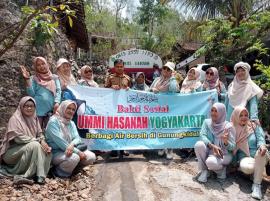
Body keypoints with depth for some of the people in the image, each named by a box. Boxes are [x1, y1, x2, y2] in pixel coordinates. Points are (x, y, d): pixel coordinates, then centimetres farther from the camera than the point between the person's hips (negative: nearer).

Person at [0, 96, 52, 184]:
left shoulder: (34, 119, 9)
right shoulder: (15, 119, -11)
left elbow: (40, 134, 6)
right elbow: (18, 138, -21)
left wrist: (42, 141, -18)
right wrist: (38, 141, -25)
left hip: (29, 149, 6)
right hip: (12, 152, -6)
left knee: (47, 150, -18)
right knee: (35, 145, -31)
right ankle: (24, 176, -24)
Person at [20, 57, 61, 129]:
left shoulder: (54, 77, 12)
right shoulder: (33, 79, 9)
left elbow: (58, 91, 3)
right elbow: (31, 94, -1)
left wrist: (57, 102, -13)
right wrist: (27, 79, -10)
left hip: (50, 110, 1)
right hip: (38, 110, -1)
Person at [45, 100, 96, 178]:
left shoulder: (71, 123, 12)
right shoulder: (53, 121, -11)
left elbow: (77, 138, 0)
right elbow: (59, 141, -21)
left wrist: (72, 145, -26)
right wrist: (78, 152, -22)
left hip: (70, 150, 7)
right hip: (56, 152, -7)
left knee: (91, 157, -9)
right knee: (74, 157, -34)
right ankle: (58, 171, -8)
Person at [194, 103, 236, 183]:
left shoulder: (228, 127, -13)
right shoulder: (207, 122, -4)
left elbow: (232, 147, -13)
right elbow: (202, 135, -16)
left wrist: (226, 141, -36)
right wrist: (212, 146, -32)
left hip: (223, 154, -3)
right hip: (209, 151, 3)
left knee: (211, 162, -35)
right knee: (199, 144, -29)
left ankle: (221, 169, 4)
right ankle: (204, 170, -8)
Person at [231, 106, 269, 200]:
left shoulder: (254, 126, 6)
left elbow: (260, 138, -10)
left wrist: (262, 145, -31)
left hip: (260, 157, 1)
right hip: (245, 157, -1)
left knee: (261, 151, -37)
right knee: (246, 167, -39)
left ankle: (256, 185, -28)